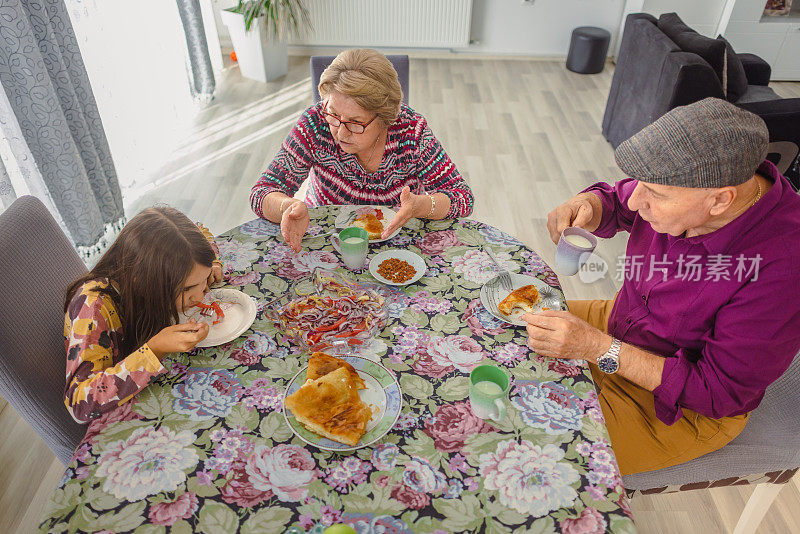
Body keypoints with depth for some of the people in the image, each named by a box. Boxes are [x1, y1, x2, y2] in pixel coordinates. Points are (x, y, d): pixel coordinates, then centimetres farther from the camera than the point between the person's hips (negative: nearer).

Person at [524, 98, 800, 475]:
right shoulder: (683, 184, -18)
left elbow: (719, 393, -27)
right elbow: (615, 202, 4)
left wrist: (597, 348, -33)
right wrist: (585, 206, -21)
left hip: (679, 407, -6)